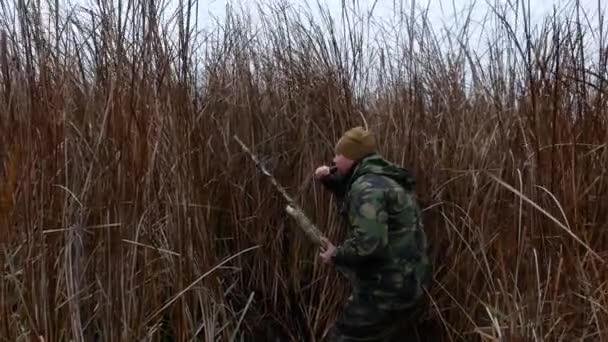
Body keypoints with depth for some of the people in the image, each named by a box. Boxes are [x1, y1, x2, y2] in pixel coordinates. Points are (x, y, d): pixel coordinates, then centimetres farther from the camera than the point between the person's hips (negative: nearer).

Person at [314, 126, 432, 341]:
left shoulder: (367, 186, -20)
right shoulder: (385, 178, 11)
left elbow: (369, 243, -31)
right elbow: (354, 208, 26)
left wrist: (336, 255, -14)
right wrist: (332, 182, 12)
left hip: (386, 291, -10)